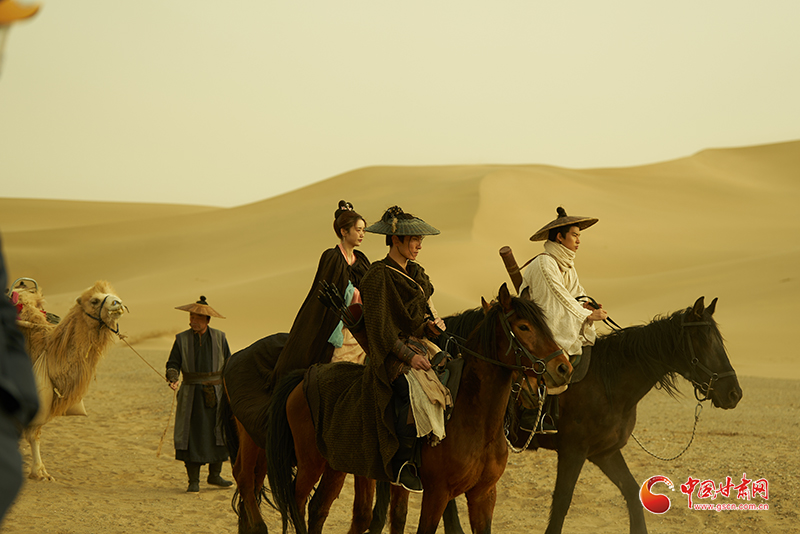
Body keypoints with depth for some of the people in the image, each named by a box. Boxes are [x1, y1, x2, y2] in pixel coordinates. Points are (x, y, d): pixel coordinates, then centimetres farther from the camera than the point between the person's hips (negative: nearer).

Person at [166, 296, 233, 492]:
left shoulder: (219, 338, 5)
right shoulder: (182, 339, 2)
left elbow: (228, 365, 10)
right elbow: (173, 364, 1)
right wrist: (173, 378, -20)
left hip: (215, 393, 1)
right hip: (192, 395, -1)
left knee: (220, 432, -1)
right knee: (192, 435, -4)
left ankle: (214, 475, 13)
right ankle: (193, 480, 2)